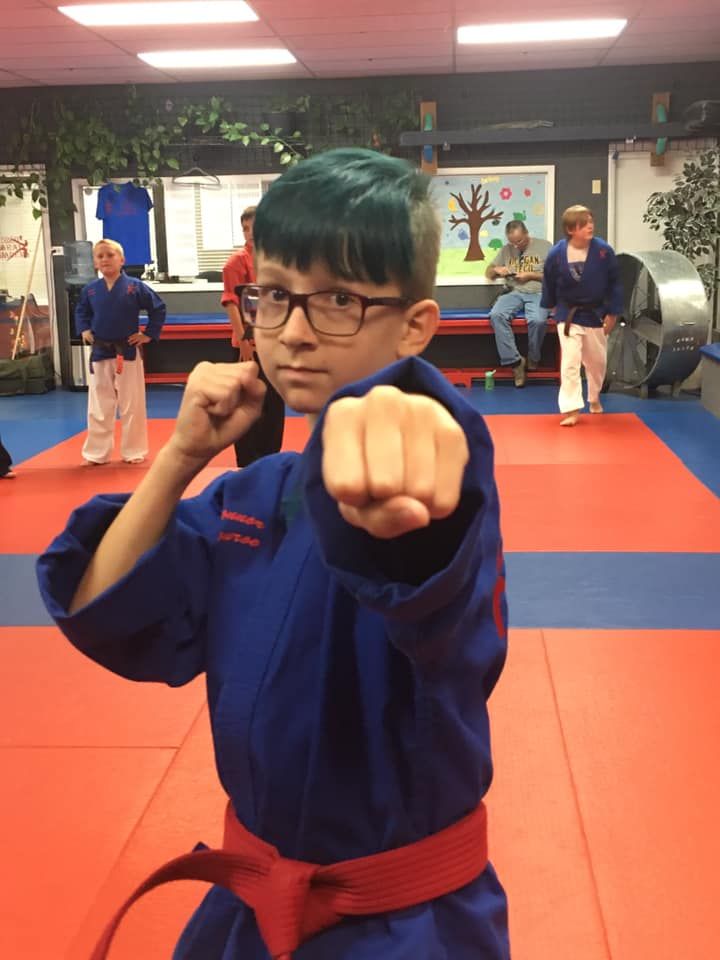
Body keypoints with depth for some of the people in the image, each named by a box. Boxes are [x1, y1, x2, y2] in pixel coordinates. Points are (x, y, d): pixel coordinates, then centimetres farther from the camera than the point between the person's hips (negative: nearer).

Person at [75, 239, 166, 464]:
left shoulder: (135, 287, -8)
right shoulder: (90, 290, 1)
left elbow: (158, 308, 0)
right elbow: (81, 312, 19)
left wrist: (149, 334, -3)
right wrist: (84, 330, 4)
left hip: (128, 352, -2)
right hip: (100, 353, 3)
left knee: (132, 405, 5)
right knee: (98, 407, 7)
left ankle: (133, 451, 18)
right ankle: (96, 453, 18)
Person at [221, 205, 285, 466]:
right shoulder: (238, 260, -7)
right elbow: (231, 303, -13)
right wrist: (243, 339, -20)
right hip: (251, 344, -6)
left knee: (275, 404, 13)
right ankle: (246, 465, 7)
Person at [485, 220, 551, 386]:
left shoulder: (544, 246, 6)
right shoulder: (506, 250, 17)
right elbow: (488, 273, 23)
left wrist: (530, 275, -8)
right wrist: (496, 270, -1)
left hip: (538, 293, -3)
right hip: (514, 293, 3)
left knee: (537, 320, -36)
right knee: (496, 315, -30)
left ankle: (533, 360, -8)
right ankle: (514, 361, -23)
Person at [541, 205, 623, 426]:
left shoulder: (604, 250, -14)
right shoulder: (557, 254, -17)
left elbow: (614, 284, -6)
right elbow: (549, 283, 1)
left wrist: (612, 314, -6)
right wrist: (553, 307, 12)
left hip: (596, 314, 2)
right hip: (569, 314, -2)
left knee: (597, 361, 16)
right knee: (570, 361, -9)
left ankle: (594, 399, 40)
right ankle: (572, 409, -4)